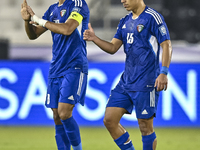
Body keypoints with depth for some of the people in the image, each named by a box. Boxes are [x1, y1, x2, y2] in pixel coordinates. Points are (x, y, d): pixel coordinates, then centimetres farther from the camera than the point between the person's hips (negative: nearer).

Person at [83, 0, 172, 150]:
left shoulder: (153, 17, -9)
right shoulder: (125, 21, 14)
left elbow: (166, 45, -11)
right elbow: (113, 47, 14)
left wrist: (164, 73, -19)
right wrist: (94, 39, -3)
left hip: (146, 82, -8)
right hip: (126, 81, 8)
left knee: (145, 126, -3)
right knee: (109, 120, 3)